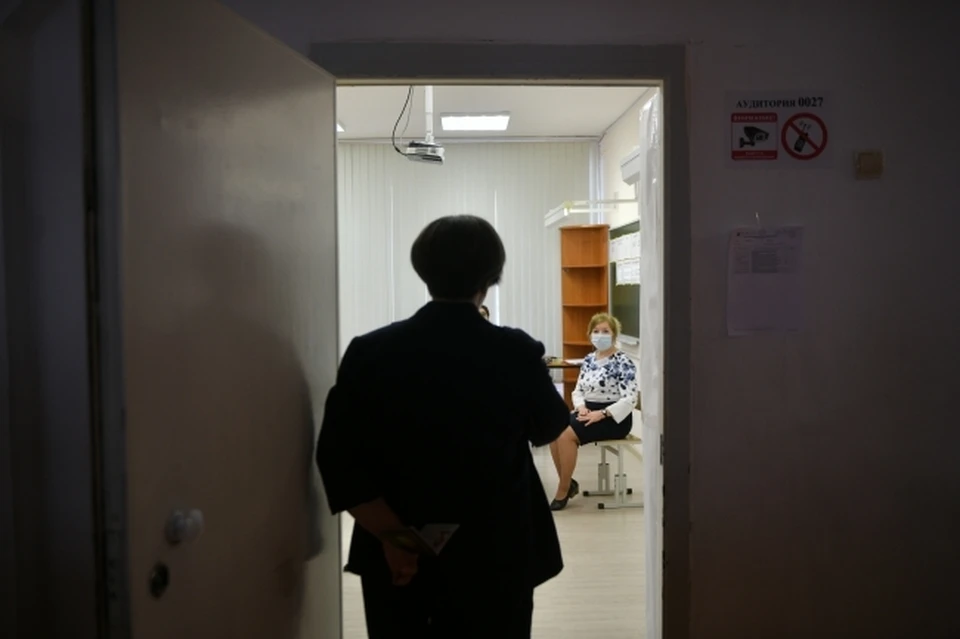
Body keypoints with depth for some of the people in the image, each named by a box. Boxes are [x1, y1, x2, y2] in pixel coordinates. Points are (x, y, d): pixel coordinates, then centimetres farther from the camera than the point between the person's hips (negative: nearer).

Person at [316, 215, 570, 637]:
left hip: (398, 561, 1)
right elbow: (548, 428, 6)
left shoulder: (370, 352, -9)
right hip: (495, 556, -1)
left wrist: (390, 535, -11)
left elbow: (338, 456, -13)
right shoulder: (517, 353, -11)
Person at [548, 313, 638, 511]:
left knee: (567, 434, -25)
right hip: (589, 412, 7)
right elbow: (578, 390, 14)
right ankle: (568, 483, -3)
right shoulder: (588, 360, 11)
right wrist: (581, 407, -8)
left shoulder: (623, 362, -11)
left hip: (613, 417, -7)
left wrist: (601, 413, -24)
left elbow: (630, 400, -18)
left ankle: (564, 490, -11)